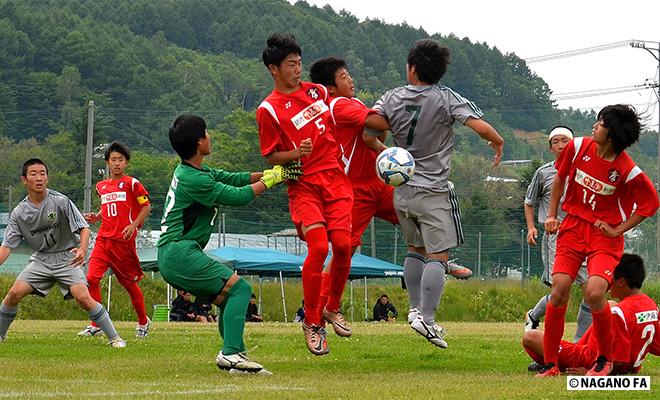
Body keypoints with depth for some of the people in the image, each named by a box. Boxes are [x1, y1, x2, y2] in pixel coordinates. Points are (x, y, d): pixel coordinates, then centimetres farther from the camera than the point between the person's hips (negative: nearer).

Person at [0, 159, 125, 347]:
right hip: (40, 259, 3)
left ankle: (114, 337, -13)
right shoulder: (19, 212, -5)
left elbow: (83, 228, -14)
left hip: (67, 258, -3)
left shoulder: (60, 201, -14)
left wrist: (82, 249, -33)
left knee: (83, 297, -21)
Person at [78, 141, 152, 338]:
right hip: (103, 239, 4)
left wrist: (133, 225, -12)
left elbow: (146, 206, 0)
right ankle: (95, 324, -6)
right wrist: (95, 217, 10)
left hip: (123, 241, -4)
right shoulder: (101, 186, 14)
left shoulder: (131, 183, -2)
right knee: (92, 278, -12)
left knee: (129, 283, 6)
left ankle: (143, 322, 27)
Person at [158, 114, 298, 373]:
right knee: (239, 289, -13)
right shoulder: (194, 179, -16)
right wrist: (270, 179, 3)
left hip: (170, 257, 10)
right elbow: (239, 196, -10)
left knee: (229, 298, 15)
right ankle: (230, 352, -23)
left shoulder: (188, 171, 14)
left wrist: (269, 173, 7)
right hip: (180, 253, -10)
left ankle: (236, 354, 10)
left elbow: (232, 179, 17)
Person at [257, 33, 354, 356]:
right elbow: (271, 157, -1)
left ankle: (332, 308, 14)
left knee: (343, 244, -10)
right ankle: (312, 323, -6)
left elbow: (336, 122, 27)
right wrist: (295, 154, -20)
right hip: (304, 185, -4)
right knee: (318, 246, -20)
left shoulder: (317, 91, 11)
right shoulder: (269, 109, -4)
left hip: (336, 179, 4)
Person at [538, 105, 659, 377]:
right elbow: (560, 178, 13)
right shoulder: (579, 147, -5)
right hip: (572, 229, 4)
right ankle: (550, 364, 4)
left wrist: (618, 230, -6)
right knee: (558, 294, -8)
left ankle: (605, 359, 2)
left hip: (605, 236, -4)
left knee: (594, 293, -22)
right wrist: (552, 215, 9)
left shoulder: (628, 171, -17)